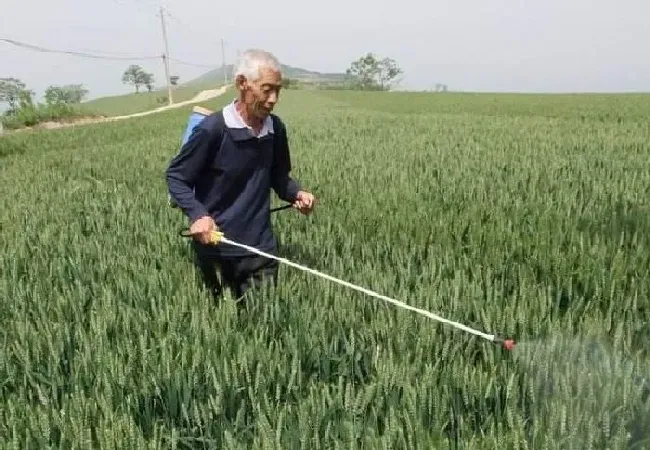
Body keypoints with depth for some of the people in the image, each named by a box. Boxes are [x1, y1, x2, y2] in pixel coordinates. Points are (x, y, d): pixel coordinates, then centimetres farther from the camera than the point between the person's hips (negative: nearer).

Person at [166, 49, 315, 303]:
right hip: (215, 248, -3)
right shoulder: (212, 129, -17)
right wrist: (197, 214, -23)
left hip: (261, 247, 4)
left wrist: (296, 193, -6)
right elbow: (175, 176, -8)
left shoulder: (276, 129, -1)